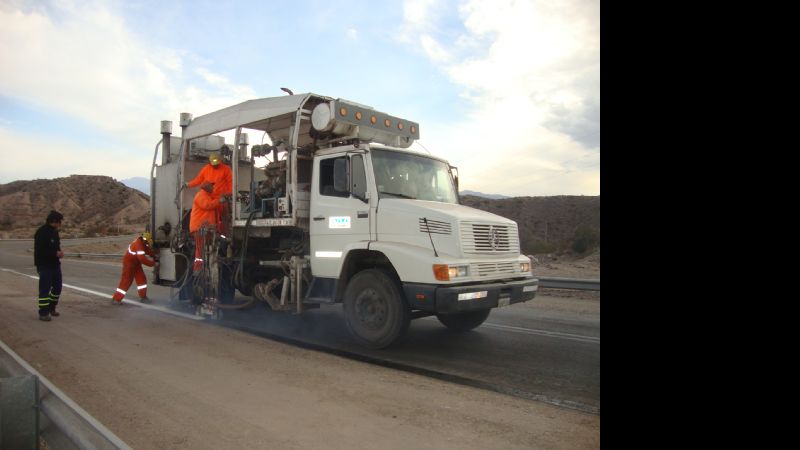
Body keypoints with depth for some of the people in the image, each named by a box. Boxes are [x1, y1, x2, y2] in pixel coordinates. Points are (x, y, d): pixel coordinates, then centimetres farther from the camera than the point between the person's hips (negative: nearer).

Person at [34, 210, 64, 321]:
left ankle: (51, 308, 29)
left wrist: (59, 253, 0)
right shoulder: (42, 232, -15)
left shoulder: (54, 231, 12)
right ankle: (43, 313, 0)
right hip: (44, 265, -9)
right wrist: (55, 253, -23)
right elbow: (39, 250, -21)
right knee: (44, 289, -5)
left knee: (57, 287, 13)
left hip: (55, 264, 9)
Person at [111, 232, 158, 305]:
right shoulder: (139, 244, -30)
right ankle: (115, 299, -3)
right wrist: (152, 263, -25)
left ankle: (143, 297, 16)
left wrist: (155, 257, -1)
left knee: (141, 279, 9)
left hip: (136, 263, 9)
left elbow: (148, 251, 13)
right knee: (126, 281, -8)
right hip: (129, 263, -9)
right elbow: (142, 258, -35)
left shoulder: (143, 242, -1)